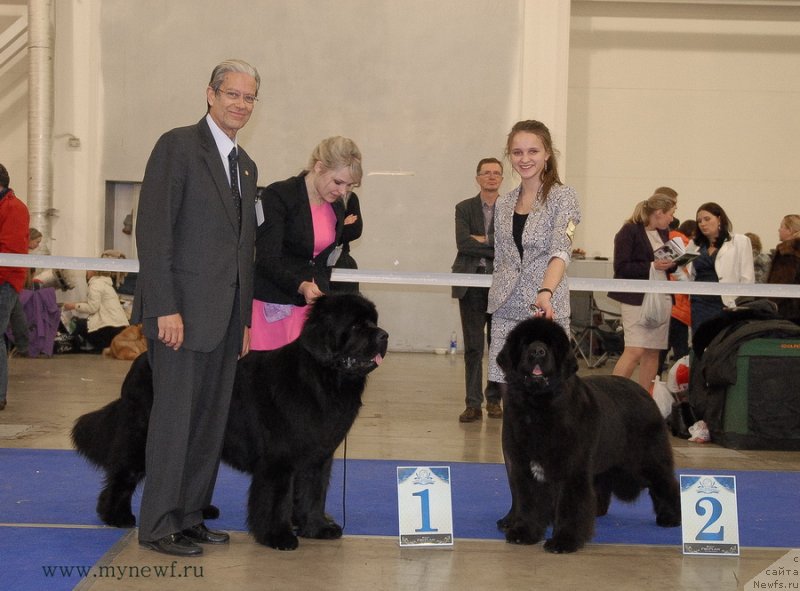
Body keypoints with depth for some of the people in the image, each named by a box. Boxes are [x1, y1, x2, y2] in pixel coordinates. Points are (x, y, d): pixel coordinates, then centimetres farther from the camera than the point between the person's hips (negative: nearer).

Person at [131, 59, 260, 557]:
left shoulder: (246, 166, 18)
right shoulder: (178, 146, -6)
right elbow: (153, 230, -13)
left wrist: (245, 318, 14)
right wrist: (165, 308, -19)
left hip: (226, 316, 7)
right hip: (183, 310, -7)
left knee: (211, 421, 9)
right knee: (174, 417, -3)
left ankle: (190, 517, 18)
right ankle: (158, 526, 7)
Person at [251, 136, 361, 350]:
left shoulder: (337, 207, 10)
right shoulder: (279, 196, -10)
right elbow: (267, 260, -17)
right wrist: (301, 286, -31)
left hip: (312, 304, 5)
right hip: (272, 306, -5)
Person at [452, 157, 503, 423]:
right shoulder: (464, 208, 7)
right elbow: (462, 243, -8)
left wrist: (482, 240, -10)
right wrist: (496, 247, -10)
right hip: (472, 284, 0)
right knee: (473, 346, 1)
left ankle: (494, 399, 16)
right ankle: (473, 404, 3)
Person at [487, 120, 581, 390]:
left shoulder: (563, 197, -3)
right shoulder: (503, 204, 14)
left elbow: (560, 251, -17)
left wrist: (545, 292, -33)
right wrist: (496, 300, 12)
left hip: (546, 310, -5)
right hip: (506, 312, 5)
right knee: (508, 389, 3)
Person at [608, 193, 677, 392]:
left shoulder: (663, 232, 14)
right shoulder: (630, 231, -8)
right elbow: (621, 267, -13)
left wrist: (672, 263, -1)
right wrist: (652, 266, -20)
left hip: (662, 297, 7)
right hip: (637, 298, -7)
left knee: (653, 351, 7)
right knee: (635, 351, -13)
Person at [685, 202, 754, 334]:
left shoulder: (740, 241, 3)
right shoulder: (694, 245, 16)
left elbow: (747, 279, -2)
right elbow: (689, 277, 17)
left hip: (726, 306, -4)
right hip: (699, 306, 4)